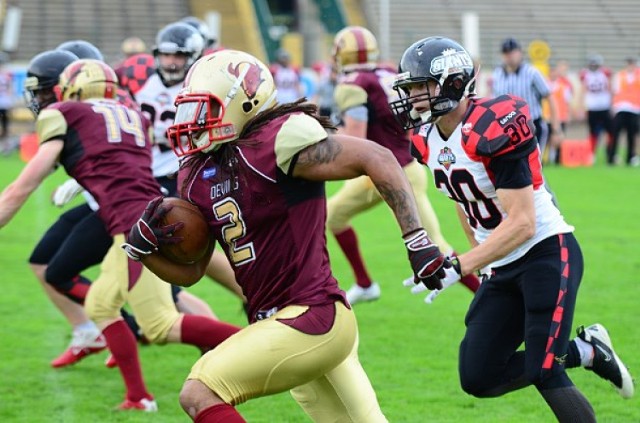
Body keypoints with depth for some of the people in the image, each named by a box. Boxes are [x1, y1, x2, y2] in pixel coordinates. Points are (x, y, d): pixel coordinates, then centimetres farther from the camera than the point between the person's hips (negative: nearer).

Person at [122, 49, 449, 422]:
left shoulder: (277, 141, -15)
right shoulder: (199, 174, 9)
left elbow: (377, 159, -15)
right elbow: (189, 272, 16)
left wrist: (417, 240, -19)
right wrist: (143, 245, -4)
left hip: (313, 319, -9)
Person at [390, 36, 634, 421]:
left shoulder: (493, 129, -23)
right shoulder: (427, 141, 2)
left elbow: (521, 225, -25)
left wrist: (459, 266, -30)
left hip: (547, 253, -8)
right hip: (504, 270, 9)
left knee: (543, 373, -17)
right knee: (478, 379, 3)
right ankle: (586, 351, 19)